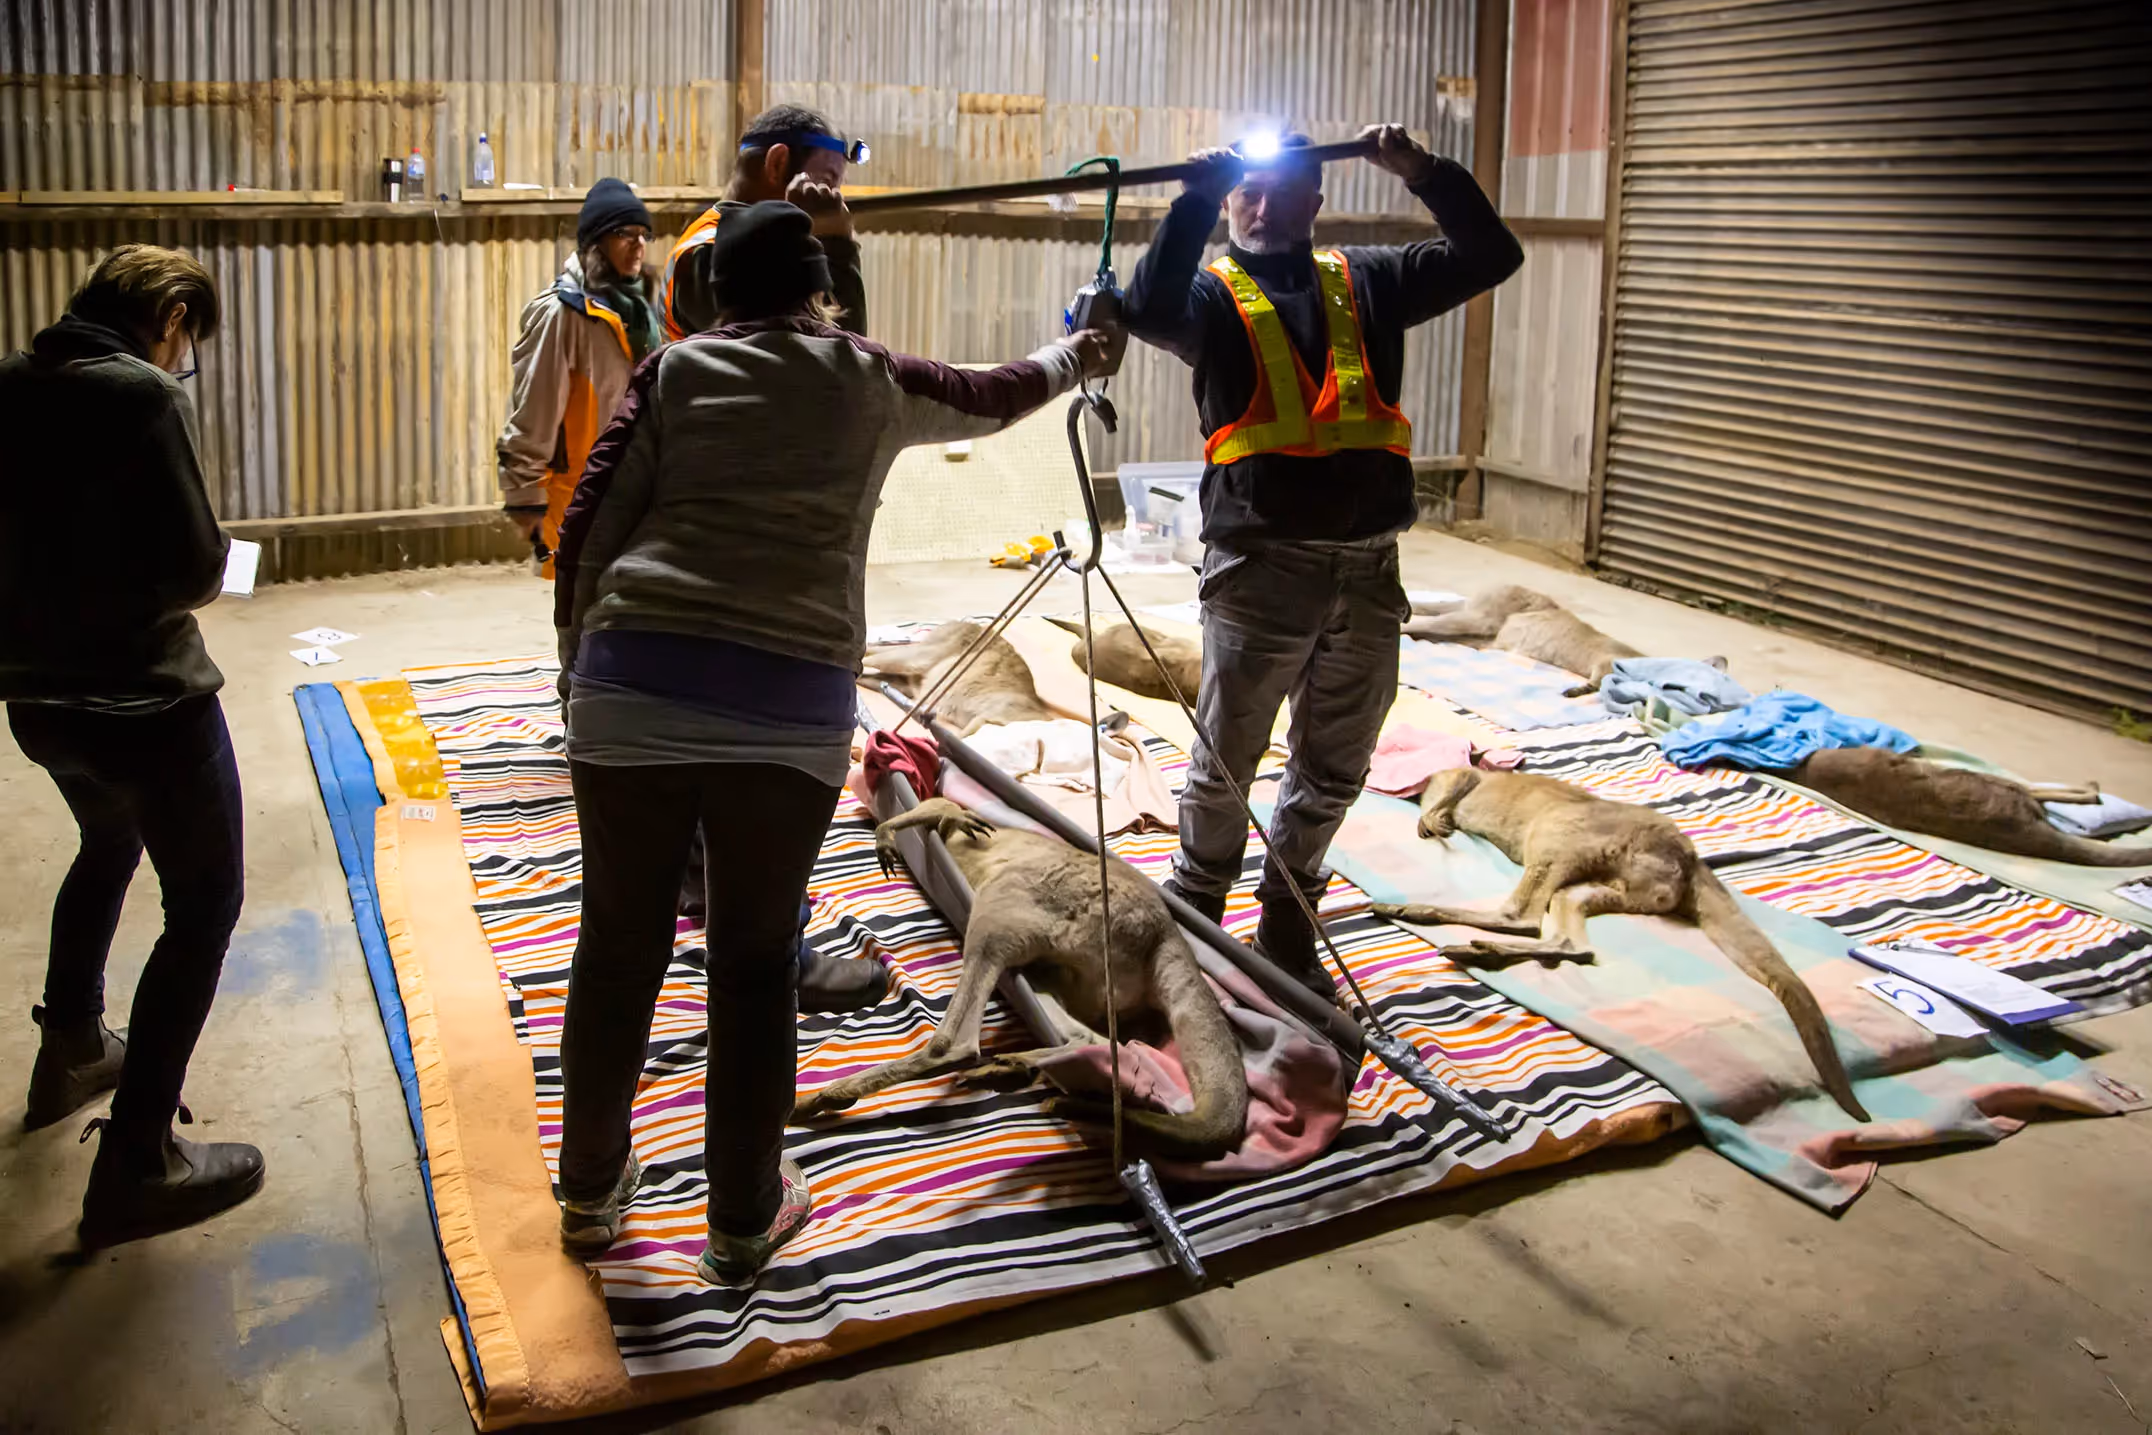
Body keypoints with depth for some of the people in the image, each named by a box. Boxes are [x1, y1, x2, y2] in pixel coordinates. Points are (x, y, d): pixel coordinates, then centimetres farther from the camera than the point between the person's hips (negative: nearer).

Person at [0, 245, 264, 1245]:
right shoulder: (140, 392, -18)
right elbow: (193, 570, -21)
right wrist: (214, 562, -1)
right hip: (146, 698, -8)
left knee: (108, 846, 33)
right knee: (205, 903, 3)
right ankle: (135, 1165, 3)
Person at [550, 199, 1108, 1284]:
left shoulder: (672, 371, 13)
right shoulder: (869, 381, 14)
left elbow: (589, 527, 6)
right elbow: (993, 398, 31)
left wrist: (580, 661, 17)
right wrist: (1068, 360, 51)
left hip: (633, 689, 1)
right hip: (787, 709, -1)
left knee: (620, 949, 15)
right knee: (753, 964, 12)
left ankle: (590, 1192, 33)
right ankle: (743, 1222, 25)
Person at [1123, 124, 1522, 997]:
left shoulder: (1363, 284, 14)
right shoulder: (1213, 292, 4)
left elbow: (1490, 257, 9)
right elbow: (1149, 312, -19)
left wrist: (1423, 175, -3)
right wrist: (1197, 201, -22)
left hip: (1366, 570, 4)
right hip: (1260, 566, -4)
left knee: (1332, 773, 14)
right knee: (1224, 766, 9)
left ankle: (1287, 927, 31)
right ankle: (1196, 913, 29)